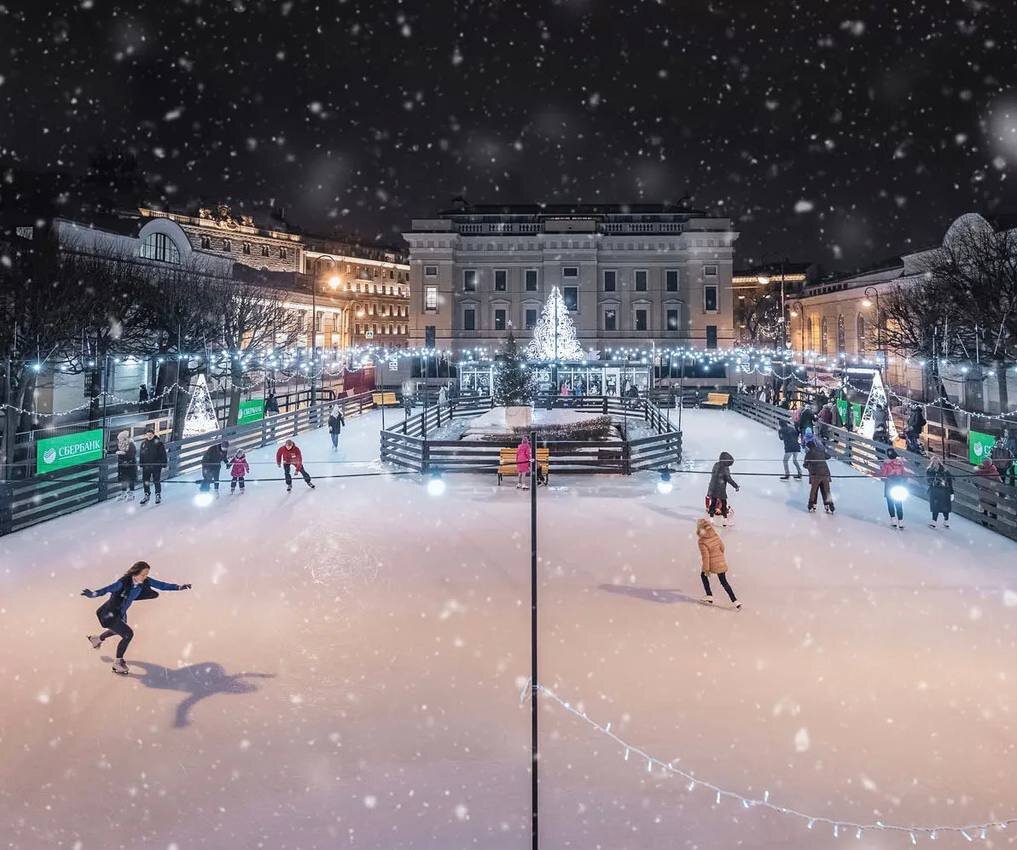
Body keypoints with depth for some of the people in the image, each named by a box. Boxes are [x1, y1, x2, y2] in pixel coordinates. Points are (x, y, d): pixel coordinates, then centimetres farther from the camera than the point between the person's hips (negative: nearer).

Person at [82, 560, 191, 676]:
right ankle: (117, 663, 3)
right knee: (128, 634, -18)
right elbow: (108, 589, -45)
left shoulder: (145, 581, -14)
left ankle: (96, 638, 66)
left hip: (121, 613, 8)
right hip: (110, 613, -8)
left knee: (118, 630, 34)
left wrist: (179, 587, -14)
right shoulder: (123, 582, -33)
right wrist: (93, 594, -62)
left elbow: (162, 585, -9)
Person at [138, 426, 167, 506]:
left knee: (157, 481, 4)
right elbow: (141, 455, 14)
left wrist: (164, 465, -10)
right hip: (146, 466, 5)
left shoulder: (158, 442, -8)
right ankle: (147, 496, 21)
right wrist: (141, 465, 12)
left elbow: (163, 454, -7)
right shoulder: (143, 443, 7)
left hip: (156, 466, -4)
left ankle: (158, 496, 16)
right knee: (145, 481, 8)